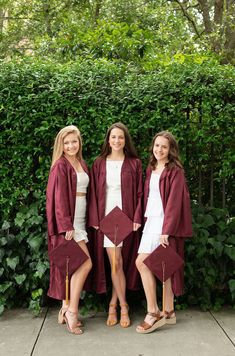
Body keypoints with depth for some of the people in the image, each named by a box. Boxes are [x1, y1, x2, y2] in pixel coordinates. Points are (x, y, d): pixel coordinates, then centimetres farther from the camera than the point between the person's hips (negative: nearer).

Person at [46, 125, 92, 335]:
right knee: (85, 263, -11)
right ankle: (72, 312, -1)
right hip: (68, 222, -8)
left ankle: (66, 309, 19)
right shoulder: (60, 165, -8)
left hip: (79, 220, 8)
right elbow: (59, 197, -14)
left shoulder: (82, 164, 15)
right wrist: (66, 226, -18)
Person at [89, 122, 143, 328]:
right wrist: (95, 220, -3)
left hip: (126, 217, 0)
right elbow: (94, 193, 5)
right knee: (115, 263, -2)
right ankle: (123, 306, 14)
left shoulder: (134, 164, 6)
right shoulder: (99, 164, 7)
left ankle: (113, 304, 21)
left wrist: (137, 218, -5)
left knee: (120, 262, 4)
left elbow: (139, 193, 4)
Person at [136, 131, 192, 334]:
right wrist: (143, 219, 7)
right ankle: (169, 312, 20)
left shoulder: (175, 171, -7)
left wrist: (166, 231, -19)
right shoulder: (151, 170, 15)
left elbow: (174, 202, -14)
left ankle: (153, 313, -3)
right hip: (151, 221, 7)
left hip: (165, 222, -7)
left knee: (142, 262, -13)